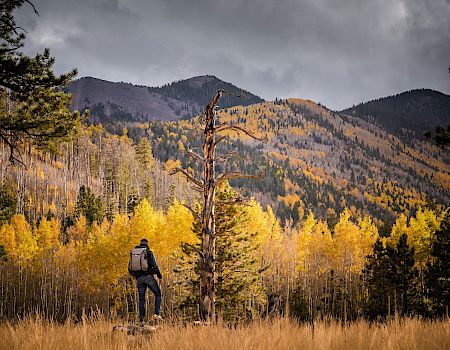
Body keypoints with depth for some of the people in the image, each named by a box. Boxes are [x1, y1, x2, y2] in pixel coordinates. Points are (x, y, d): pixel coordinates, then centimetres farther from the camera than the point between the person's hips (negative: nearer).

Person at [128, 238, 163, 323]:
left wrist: (134, 275, 33)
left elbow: (130, 268, 14)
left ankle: (141, 319, 2)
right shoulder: (148, 252, -1)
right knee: (158, 294, 8)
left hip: (139, 279, 4)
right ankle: (156, 314, -7)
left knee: (141, 299, 10)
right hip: (148, 277, -4)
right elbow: (154, 265, -11)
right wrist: (159, 275, 0)